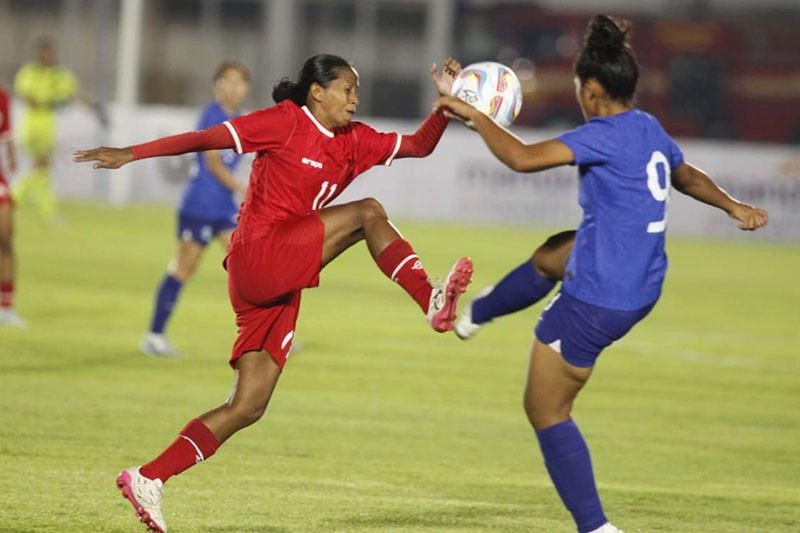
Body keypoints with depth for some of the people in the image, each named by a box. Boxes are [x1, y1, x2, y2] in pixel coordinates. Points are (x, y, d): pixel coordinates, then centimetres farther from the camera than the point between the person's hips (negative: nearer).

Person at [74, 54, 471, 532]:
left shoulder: (354, 141, 15)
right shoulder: (285, 122, -5)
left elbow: (419, 146, 18)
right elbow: (207, 138, -7)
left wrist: (447, 103, 1)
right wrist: (132, 154, -12)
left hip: (280, 285, 8)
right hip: (259, 256, -8)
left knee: (249, 407, 4)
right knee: (368, 213, -16)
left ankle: (148, 479, 4)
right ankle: (432, 303, -22)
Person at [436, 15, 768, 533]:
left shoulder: (607, 135, -21)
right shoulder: (651, 131, 5)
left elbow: (523, 157, -29)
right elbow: (687, 176, 26)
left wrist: (473, 115, -16)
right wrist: (733, 206, 44)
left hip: (596, 303, -9)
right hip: (643, 289, 9)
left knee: (546, 410, 5)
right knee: (554, 253, 35)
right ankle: (473, 315, 60)